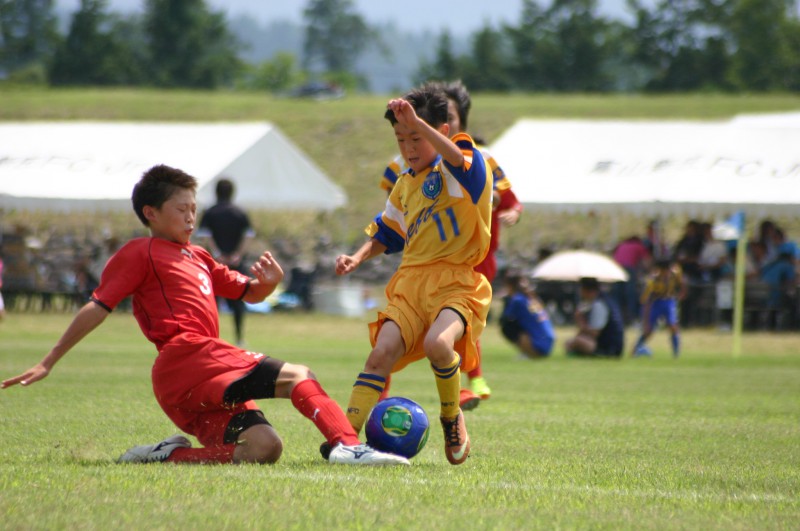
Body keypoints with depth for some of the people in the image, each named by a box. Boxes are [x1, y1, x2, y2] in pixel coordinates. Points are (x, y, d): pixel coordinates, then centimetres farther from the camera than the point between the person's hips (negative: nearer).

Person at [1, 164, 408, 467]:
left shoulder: (197, 258, 31)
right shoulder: (140, 253, 6)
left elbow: (249, 293, 34)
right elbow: (98, 307, -1)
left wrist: (269, 283, 7)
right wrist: (49, 362, -6)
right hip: (187, 359, -9)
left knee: (263, 448, -10)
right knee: (297, 377, -18)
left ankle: (167, 454, -7)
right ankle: (347, 446, -33)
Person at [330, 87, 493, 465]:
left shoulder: (461, 173, -2)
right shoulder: (406, 184, 20)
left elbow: (458, 158, -28)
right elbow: (387, 233, 31)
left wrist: (417, 122, -39)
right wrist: (359, 257, 11)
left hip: (456, 284, -6)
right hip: (411, 281, 6)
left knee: (438, 343, -32)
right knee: (382, 351, -17)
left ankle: (452, 416, -5)